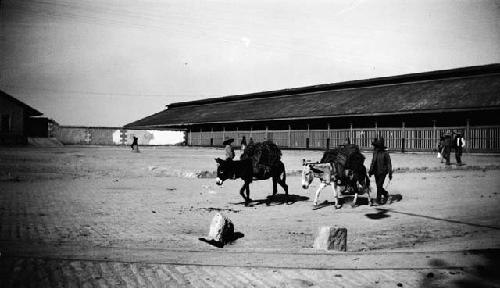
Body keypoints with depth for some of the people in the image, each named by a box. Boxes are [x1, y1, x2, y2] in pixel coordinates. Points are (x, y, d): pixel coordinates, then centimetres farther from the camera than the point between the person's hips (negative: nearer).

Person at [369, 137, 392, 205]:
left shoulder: (385, 153, -12)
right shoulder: (375, 152, 6)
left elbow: (389, 164, -8)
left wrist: (390, 174, -10)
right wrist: (370, 171, 13)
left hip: (382, 172, -6)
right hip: (376, 172, 6)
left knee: (379, 186, -9)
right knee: (378, 186, 11)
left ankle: (378, 199, -1)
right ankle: (386, 194, 34)